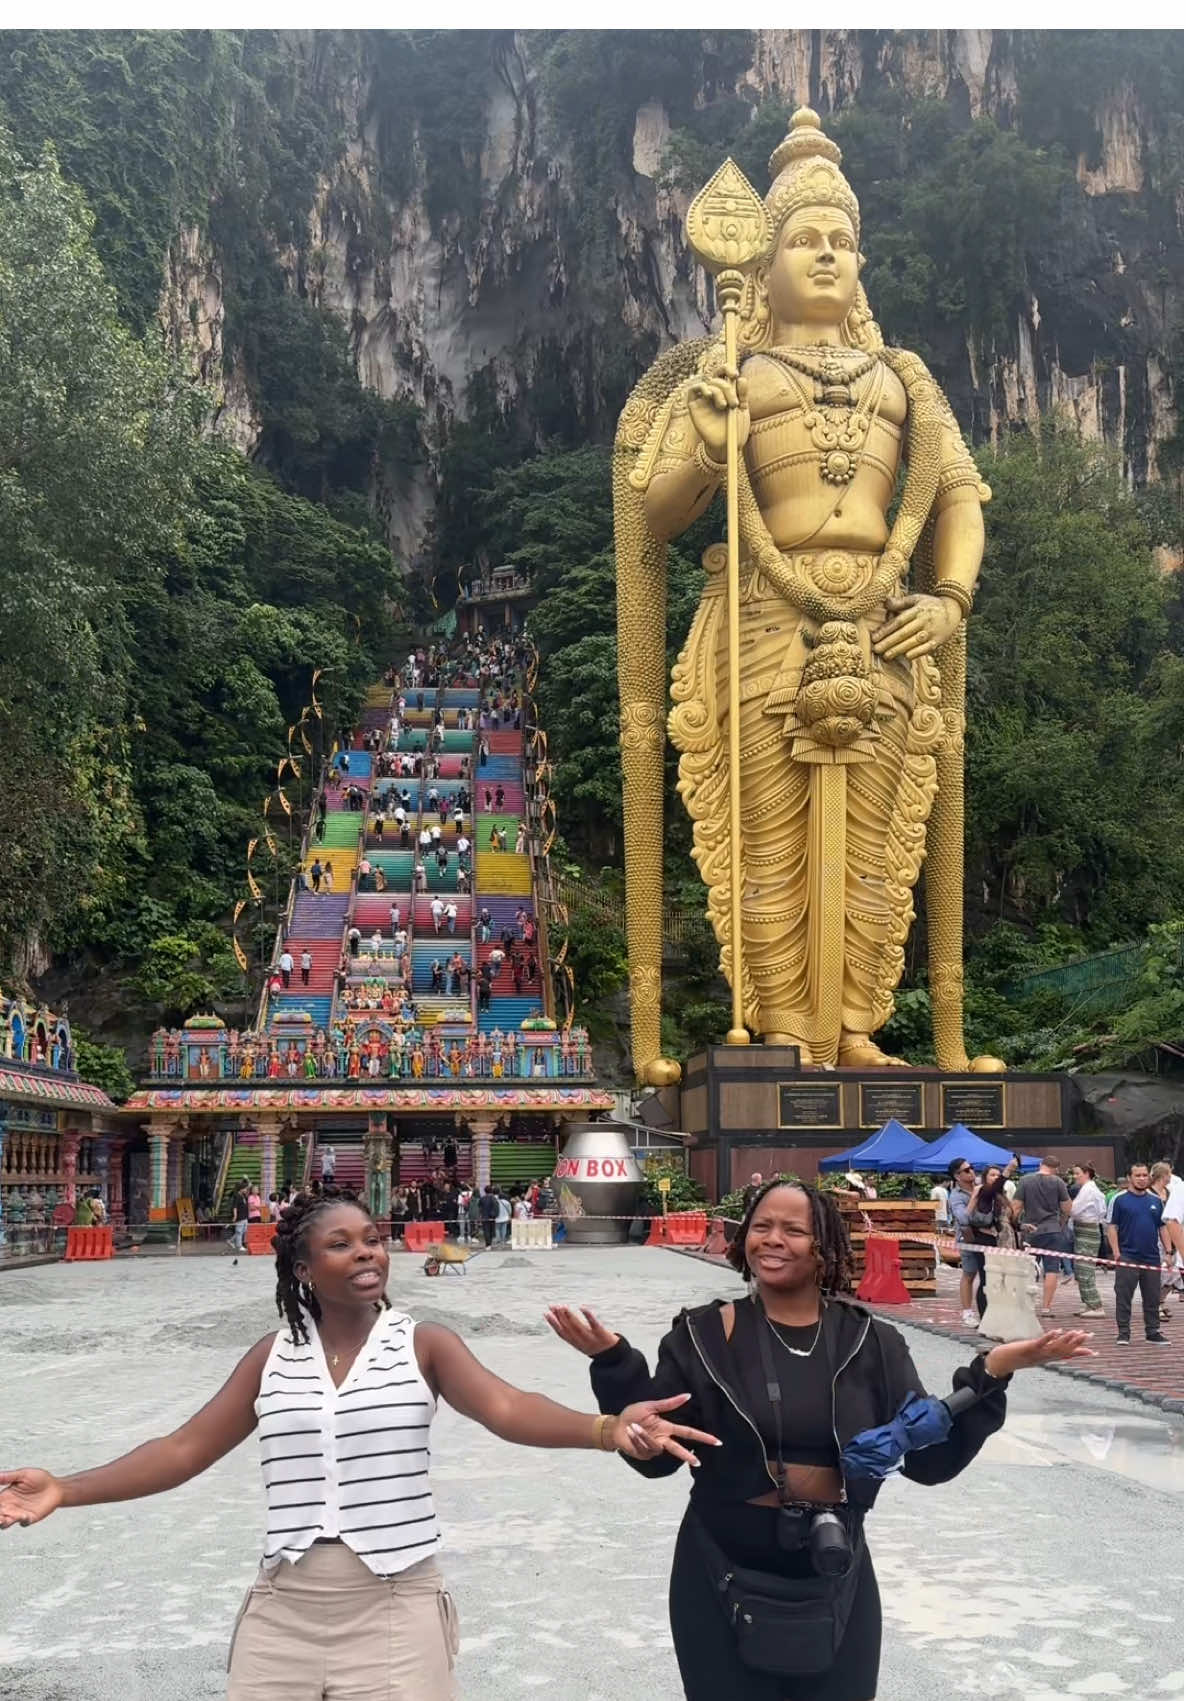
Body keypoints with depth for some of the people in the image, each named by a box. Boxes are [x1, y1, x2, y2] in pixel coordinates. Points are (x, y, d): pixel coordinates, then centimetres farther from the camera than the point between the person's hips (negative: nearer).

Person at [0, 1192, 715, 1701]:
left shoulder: (425, 1343, -4)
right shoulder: (274, 1354, 4)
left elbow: (505, 1408, -20)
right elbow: (186, 1449, 6)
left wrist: (607, 1427, -38)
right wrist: (65, 1490, -3)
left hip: (394, 1612, -2)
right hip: (283, 1615, 3)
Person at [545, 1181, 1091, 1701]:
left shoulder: (870, 1343, -2)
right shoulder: (703, 1335, -7)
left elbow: (930, 1460, -5)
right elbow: (653, 1456, -7)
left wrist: (990, 1374, -15)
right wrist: (614, 1361, -20)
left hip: (834, 1582, 2)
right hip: (723, 1579, -1)